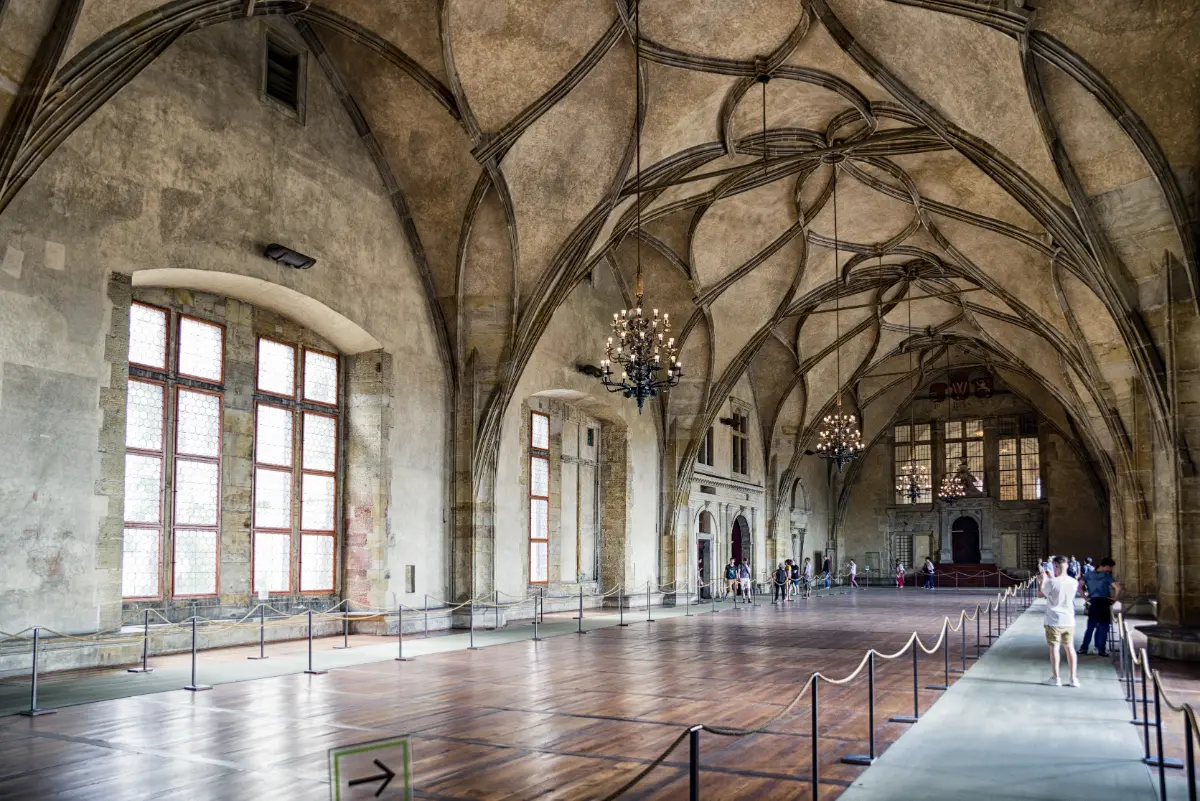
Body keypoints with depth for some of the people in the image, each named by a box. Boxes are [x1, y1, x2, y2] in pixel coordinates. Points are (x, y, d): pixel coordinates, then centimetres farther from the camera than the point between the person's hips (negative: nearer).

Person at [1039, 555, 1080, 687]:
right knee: (1070, 647, 13)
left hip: (1054, 621, -4)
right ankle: (1073, 678, 16)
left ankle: (1055, 678, 9)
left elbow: (1040, 594, -2)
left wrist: (1043, 580, 9)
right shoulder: (1074, 582, -2)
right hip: (1069, 620, 4)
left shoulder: (1051, 582, -17)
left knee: (1054, 647, 4)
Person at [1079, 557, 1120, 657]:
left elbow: (1079, 586, 0)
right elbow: (1118, 587, -19)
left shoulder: (1088, 575, 4)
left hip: (1092, 602, 4)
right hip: (1104, 602, -4)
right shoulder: (1106, 575, -9)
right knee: (1103, 627, 6)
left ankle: (1083, 648, 11)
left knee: (1090, 627, 12)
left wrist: (1085, 597, 3)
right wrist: (1115, 598, -6)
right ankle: (1101, 650, 7)